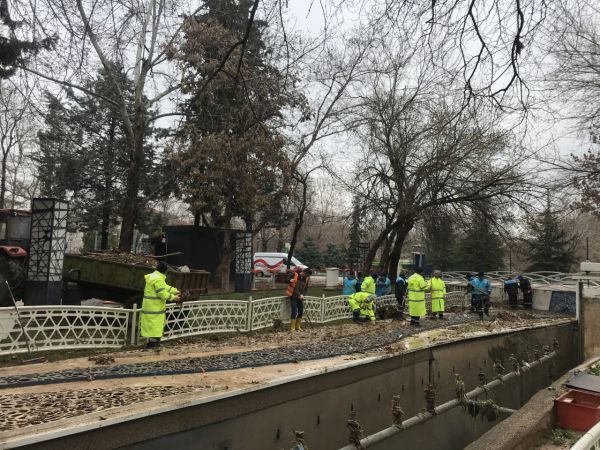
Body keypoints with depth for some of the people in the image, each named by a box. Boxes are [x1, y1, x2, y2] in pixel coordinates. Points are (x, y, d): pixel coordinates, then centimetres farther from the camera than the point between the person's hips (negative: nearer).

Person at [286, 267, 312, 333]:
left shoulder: (306, 279, 3)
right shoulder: (295, 276, -16)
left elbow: (306, 288, 5)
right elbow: (294, 287, -19)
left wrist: (302, 295, -13)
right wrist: (299, 295, -22)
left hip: (300, 297, 6)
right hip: (293, 297, -6)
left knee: (301, 311, 6)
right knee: (294, 311, -11)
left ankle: (298, 327, 19)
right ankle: (292, 328, -5)